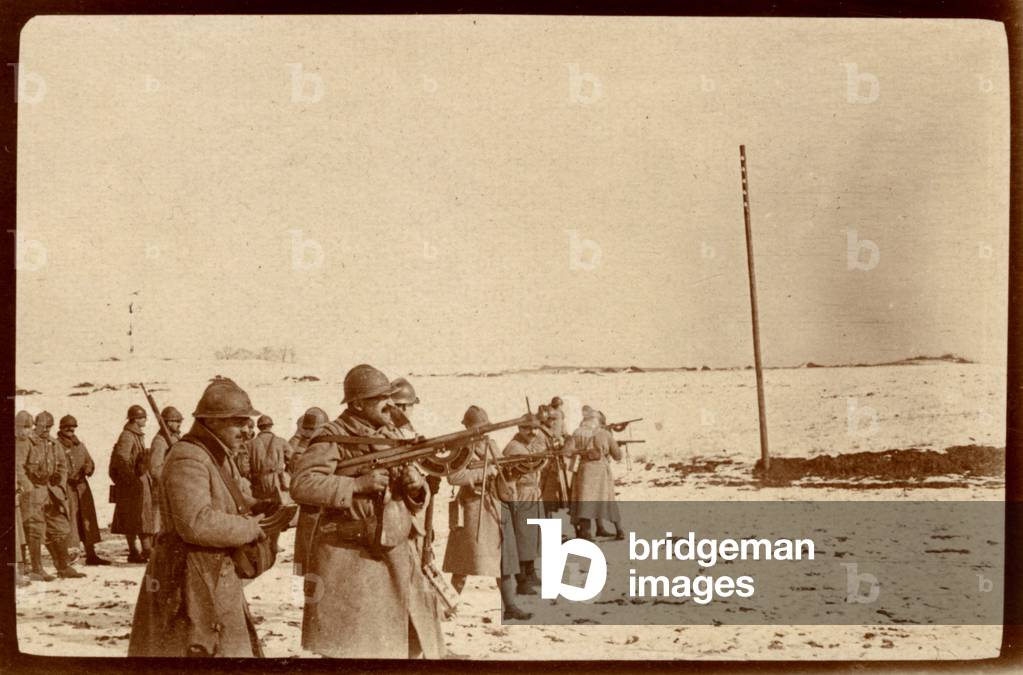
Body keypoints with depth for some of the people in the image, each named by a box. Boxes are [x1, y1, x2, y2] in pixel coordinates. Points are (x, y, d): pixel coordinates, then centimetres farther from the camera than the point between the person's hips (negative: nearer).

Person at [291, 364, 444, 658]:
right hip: (351, 559, -6)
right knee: (349, 649, 0)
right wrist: (358, 483, -24)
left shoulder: (394, 437, 12)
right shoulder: (333, 438, -9)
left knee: (406, 645, 14)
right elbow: (301, 486, -20)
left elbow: (417, 499, 18)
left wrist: (416, 485, -6)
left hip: (398, 558, 7)